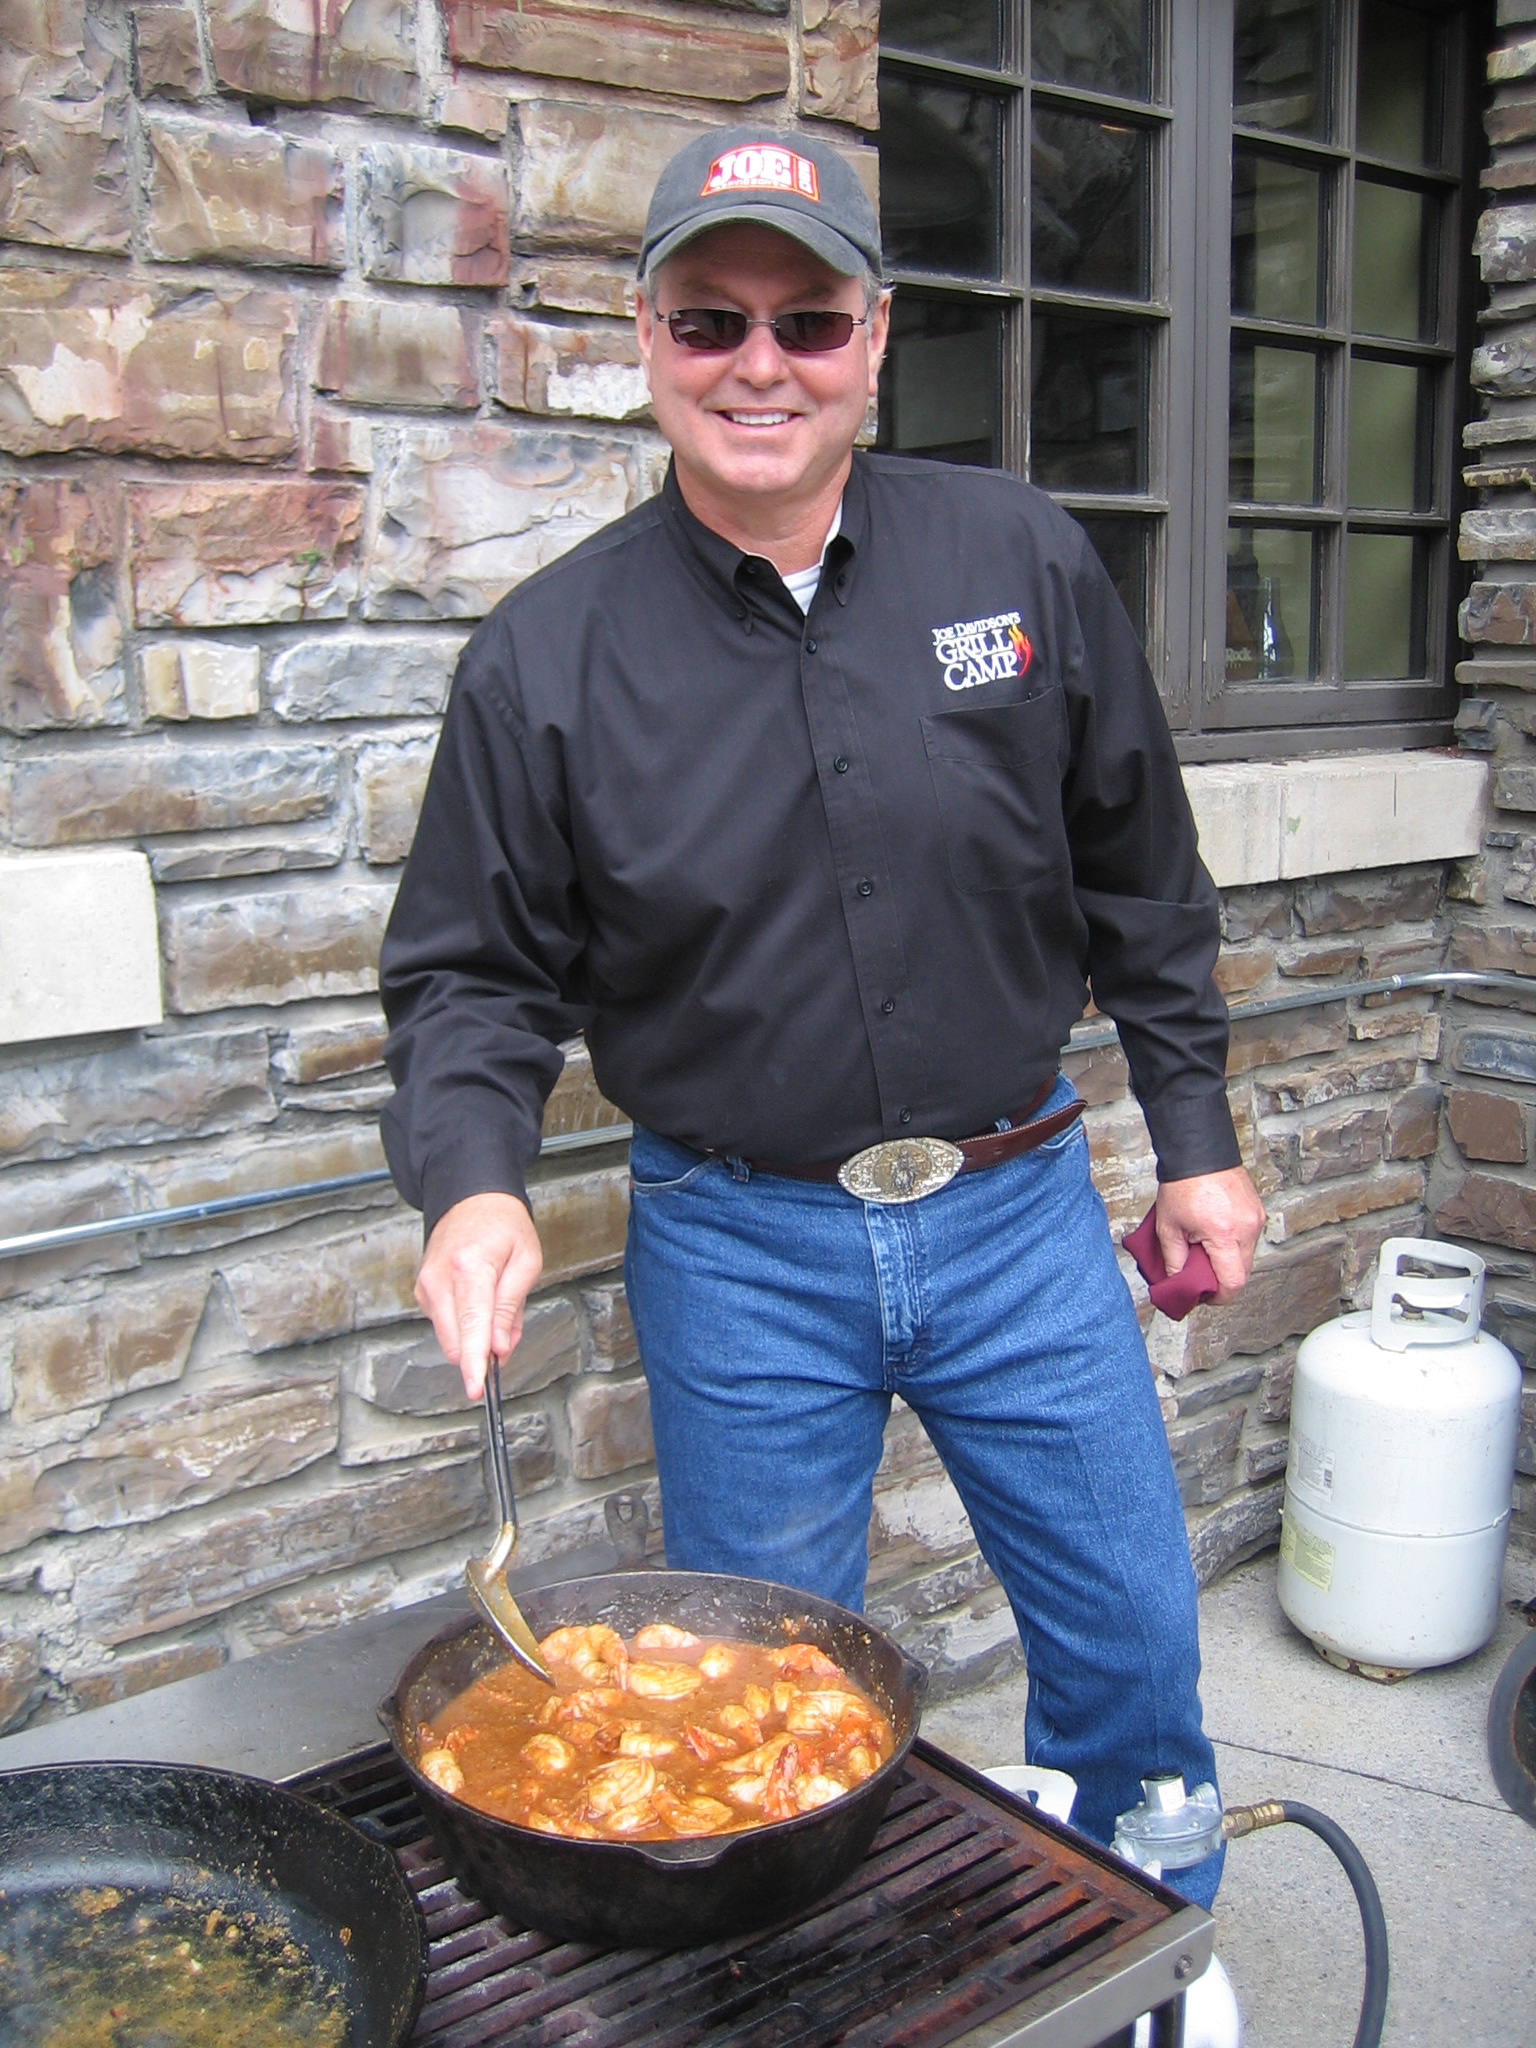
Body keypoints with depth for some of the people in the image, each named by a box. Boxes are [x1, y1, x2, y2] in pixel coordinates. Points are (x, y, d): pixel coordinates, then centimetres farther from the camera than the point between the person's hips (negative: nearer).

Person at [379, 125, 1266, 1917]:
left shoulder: (1026, 563, -3)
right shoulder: (546, 654, -8)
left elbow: (1140, 882, 5)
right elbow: (473, 970, -2)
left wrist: (1196, 1136, 7)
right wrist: (473, 1180, -19)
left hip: (1017, 1210, 2)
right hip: (736, 1247, -1)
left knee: (1132, 1642, 15)